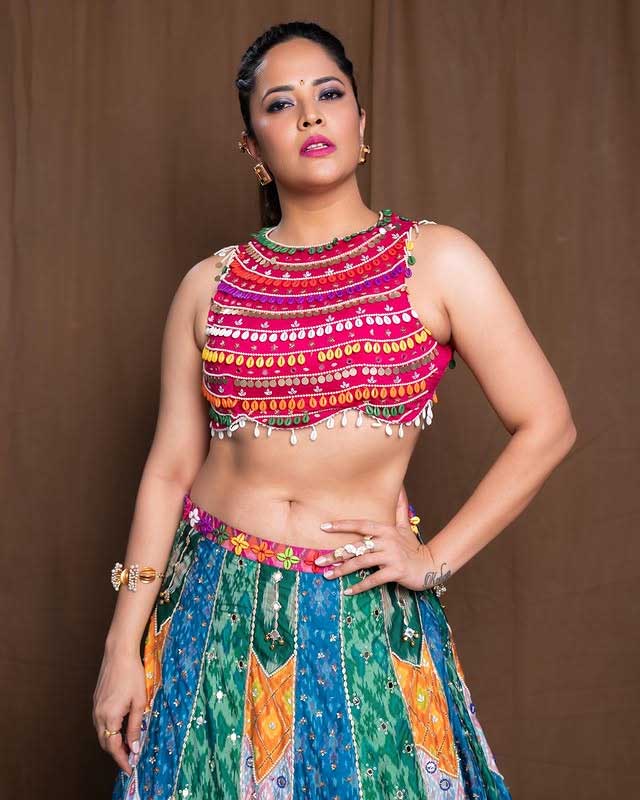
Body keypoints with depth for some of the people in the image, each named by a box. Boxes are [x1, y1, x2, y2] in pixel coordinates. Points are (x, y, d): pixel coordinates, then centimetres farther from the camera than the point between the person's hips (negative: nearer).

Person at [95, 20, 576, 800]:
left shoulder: (437, 261, -4)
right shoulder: (209, 286, 2)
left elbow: (546, 427, -3)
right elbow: (170, 467, 2)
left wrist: (437, 557, -5)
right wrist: (123, 646, -1)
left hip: (363, 612, -1)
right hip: (214, 606, 2)